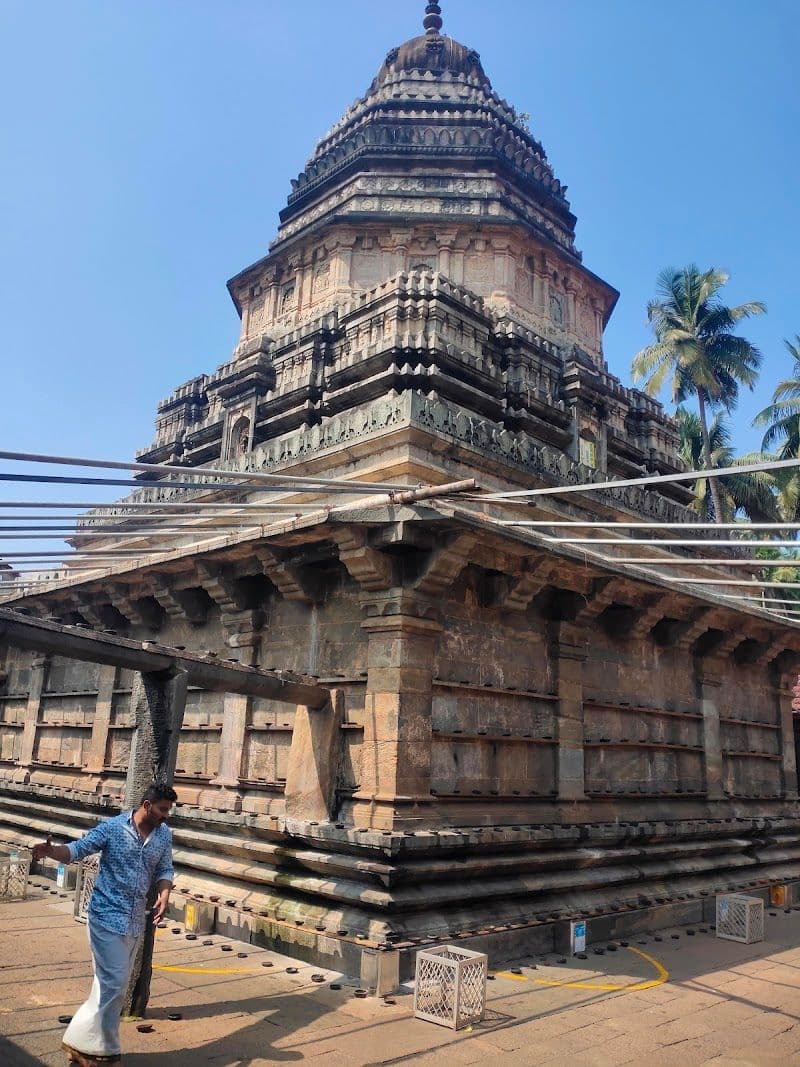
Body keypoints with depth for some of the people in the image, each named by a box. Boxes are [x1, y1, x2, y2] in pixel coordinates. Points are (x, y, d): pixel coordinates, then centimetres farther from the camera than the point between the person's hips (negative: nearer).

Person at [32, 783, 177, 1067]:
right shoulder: (112, 827, -12)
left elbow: (165, 869, 7)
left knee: (114, 984, 14)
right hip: (108, 917, -6)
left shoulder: (164, 835, 2)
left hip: (136, 921, 6)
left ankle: (85, 1042, 29)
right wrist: (51, 851, -31)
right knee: (113, 983, -6)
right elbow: (78, 849, -12)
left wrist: (164, 894, -12)